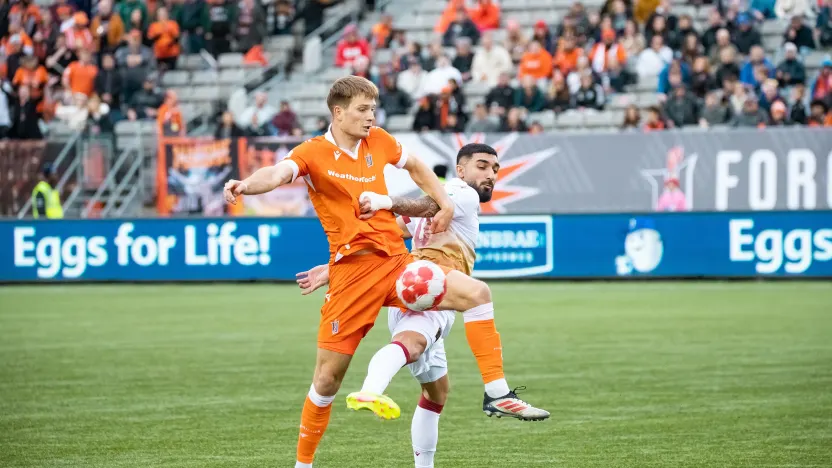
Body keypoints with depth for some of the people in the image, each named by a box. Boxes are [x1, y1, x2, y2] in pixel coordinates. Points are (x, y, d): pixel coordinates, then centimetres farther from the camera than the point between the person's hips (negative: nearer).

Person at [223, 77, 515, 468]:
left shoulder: (378, 141, 10)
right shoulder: (314, 153, -5)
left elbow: (416, 167, 31)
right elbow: (278, 174, -26)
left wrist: (444, 204, 20)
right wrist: (246, 184, -47)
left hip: (397, 261, 4)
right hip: (352, 270, -4)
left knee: (476, 294, -14)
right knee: (328, 376, -1)